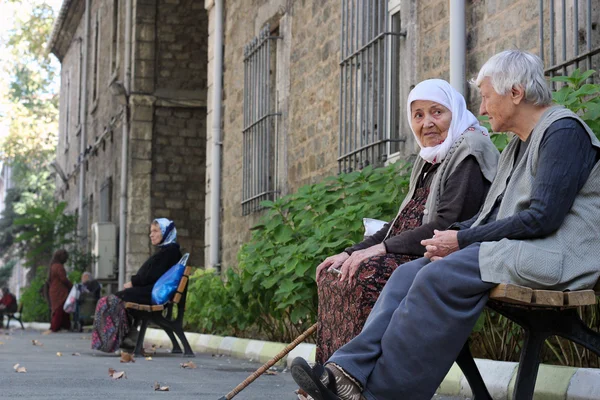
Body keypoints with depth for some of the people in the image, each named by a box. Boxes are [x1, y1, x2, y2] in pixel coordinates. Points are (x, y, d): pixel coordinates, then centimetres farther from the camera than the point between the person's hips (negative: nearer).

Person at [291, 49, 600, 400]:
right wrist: (450, 235, -1)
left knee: (440, 277, -28)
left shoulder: (563, 131, -9)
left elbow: (542, 218, -18)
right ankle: (351, 371, -22)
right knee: (410, 274, -10)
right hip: (516, 248, 9)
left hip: (554, 254, -9)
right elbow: (494, 214, 20)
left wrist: (462, 240, -12)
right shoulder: (520, 144, 22)